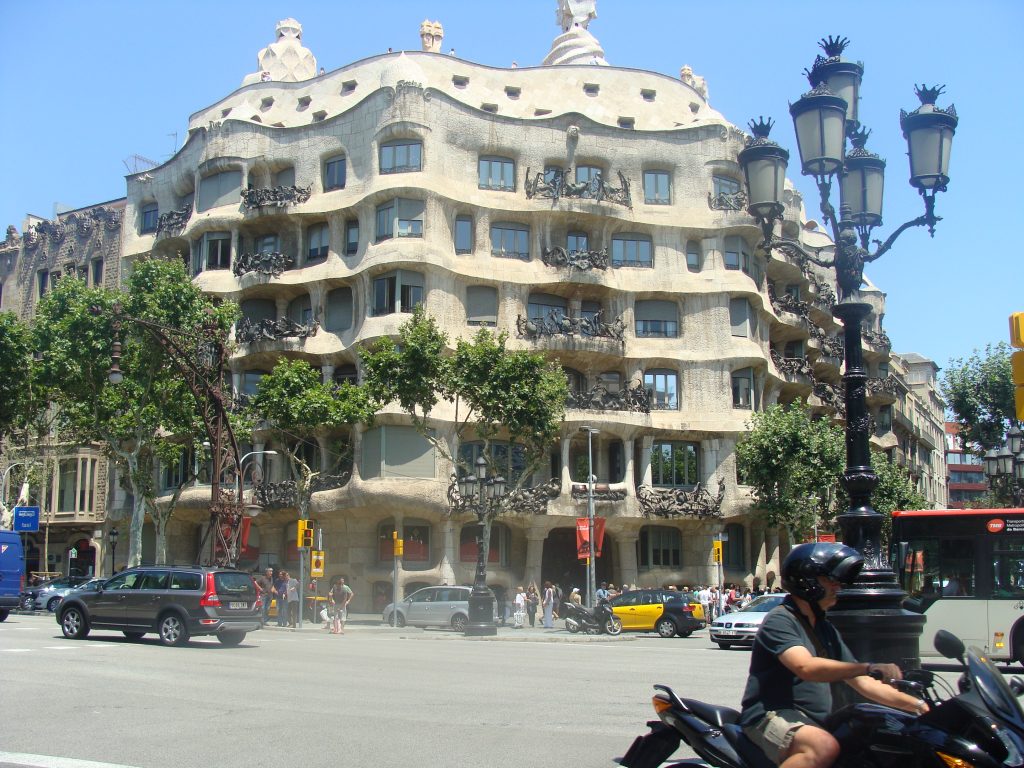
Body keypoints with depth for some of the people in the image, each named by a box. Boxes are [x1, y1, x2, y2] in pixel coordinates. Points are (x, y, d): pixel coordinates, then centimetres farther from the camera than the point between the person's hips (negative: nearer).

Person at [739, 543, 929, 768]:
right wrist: (869, 667, -35)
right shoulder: (779, 620, -9)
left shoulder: (825, 629, 19)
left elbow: (861, 682, 17)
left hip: (816, 722, 9)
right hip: (772, 716, -9)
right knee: (824, 747, -36)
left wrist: (918, 705, 6)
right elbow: (806, 667, -27)